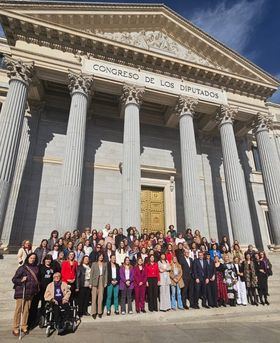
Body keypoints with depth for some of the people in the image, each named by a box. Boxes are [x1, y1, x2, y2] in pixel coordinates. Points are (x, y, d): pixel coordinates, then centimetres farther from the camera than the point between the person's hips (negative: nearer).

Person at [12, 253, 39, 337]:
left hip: (30, 292, 4)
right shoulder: (22, 268, -6)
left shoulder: (36, 268, 6)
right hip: (21, 292, -4)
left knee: (26, 310, 8)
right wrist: (21, 280, -22)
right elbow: (14, 279, -5)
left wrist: (37, 288, 10)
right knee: (18, 309, 1)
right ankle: (15, 328, 14)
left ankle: (24, 326, 21)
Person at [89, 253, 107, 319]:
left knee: (100, 297, 6)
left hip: (102, 282, 2)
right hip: (95, 282, -2)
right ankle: (93, 312, 10)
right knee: (94, 297, 0)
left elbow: (106, 273, 8)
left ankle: (99, 312, 17)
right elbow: (91, 273, 0)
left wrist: (105, 282, 2)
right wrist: (90, 283, -5)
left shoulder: (105, 264, 8)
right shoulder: (94, 264, 1)